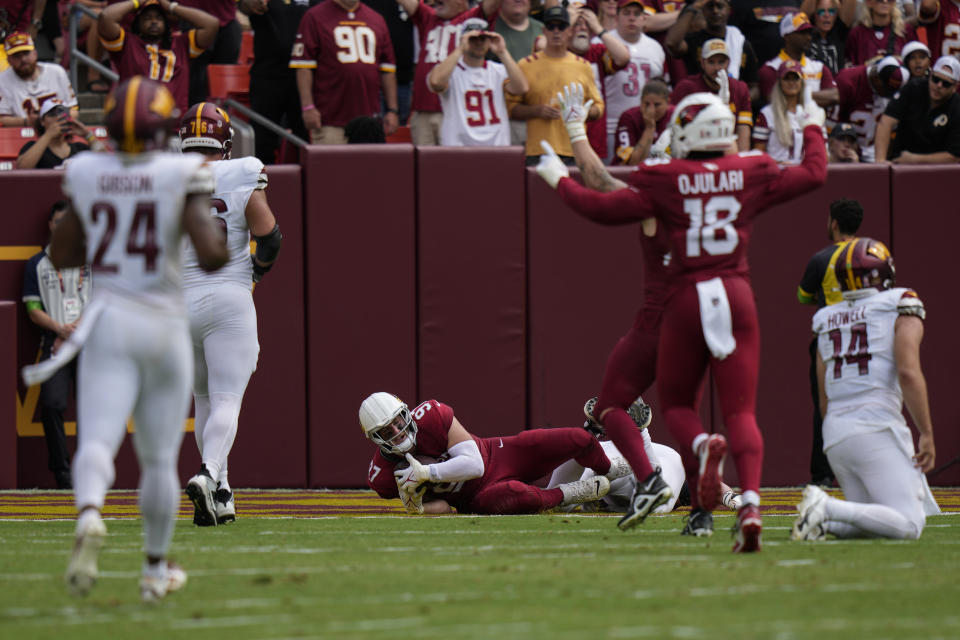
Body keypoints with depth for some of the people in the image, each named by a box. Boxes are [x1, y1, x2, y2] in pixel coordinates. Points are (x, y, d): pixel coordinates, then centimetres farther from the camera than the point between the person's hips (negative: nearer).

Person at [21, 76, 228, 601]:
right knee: (159, 458, 14)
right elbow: (211, 254, -16)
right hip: (163, 324, -1)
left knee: (97, 443, -10)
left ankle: (89, 514, -41)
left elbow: (61, 255, 11)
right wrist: (220, 241, 6)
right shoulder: (181, 176, -8)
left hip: (107, 322, 1)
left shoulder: (87, 175, 1)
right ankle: (156, 568, 24)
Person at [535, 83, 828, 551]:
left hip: (686, 300, -2)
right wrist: (813, 130, 37)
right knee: (741, 411, 1)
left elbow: (602, 205, -1)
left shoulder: (663, 183, -4)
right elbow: (813, 175, 18)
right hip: (736, 296, 2)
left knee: (676, 403, 15)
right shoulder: (750, 176, 4)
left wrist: (558, 179, 15)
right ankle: (751, 502, -21)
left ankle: (702, 445, -21)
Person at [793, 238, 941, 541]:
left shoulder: (827, 321, 17)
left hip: (835, 435, 7)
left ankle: (820, 519, -9)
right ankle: (827, 509, -26)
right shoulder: (900, 307, 1)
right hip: (877, 428, -7)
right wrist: (927, 434, -8)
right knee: (908, 526, -10)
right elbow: (909, 374, -12)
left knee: (872, 524, 17)